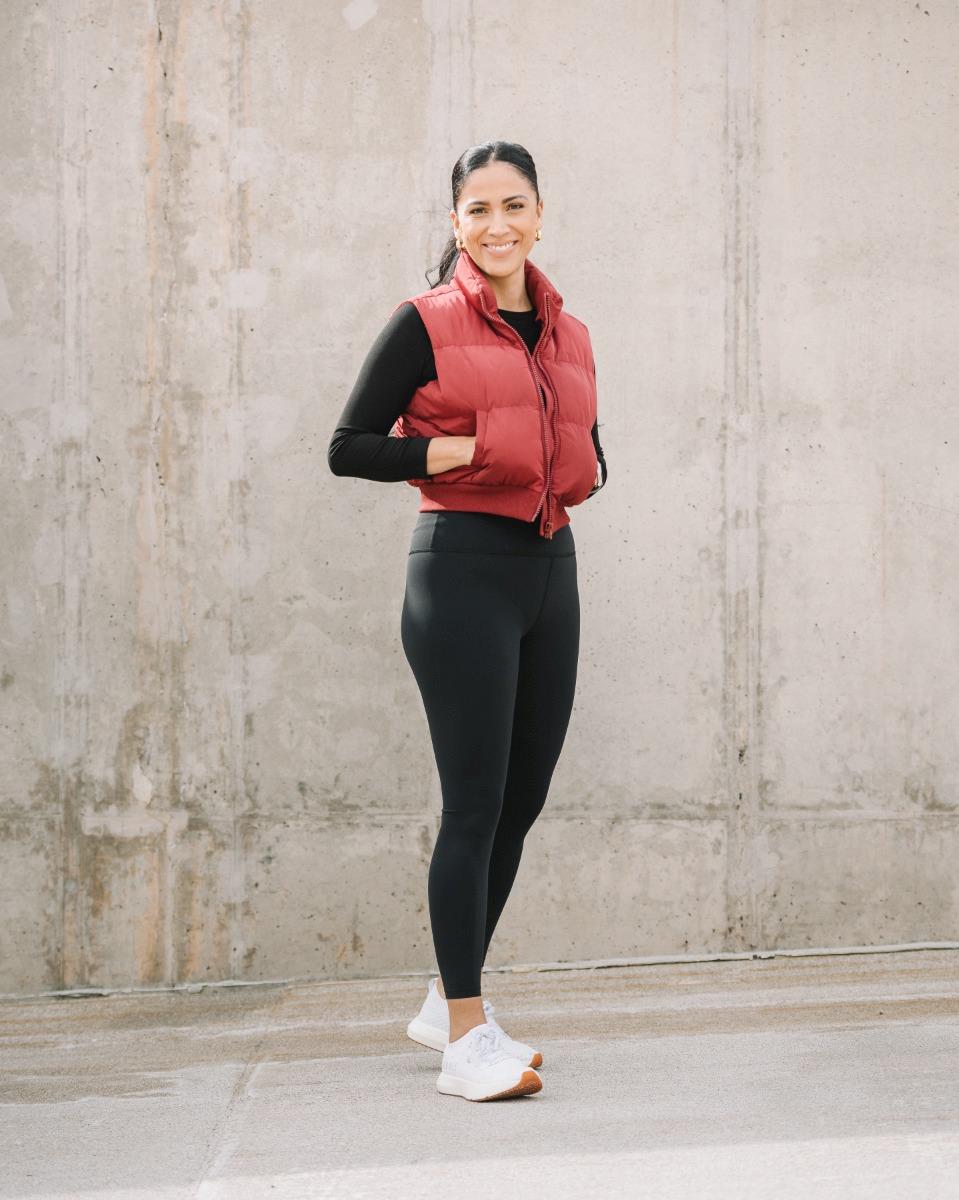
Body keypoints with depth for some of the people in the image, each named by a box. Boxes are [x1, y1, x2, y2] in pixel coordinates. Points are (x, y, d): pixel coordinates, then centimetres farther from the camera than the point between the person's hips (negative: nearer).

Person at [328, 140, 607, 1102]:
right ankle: (465, 1040, -3)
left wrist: (571, 475, 3)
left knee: (521, 801, 10)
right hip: (463, 567, -7)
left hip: (550, 568, 7)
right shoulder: (426, 322, -2)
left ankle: (448, 1000, 24)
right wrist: (464, 451, -13)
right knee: (475, 803, -8)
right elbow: (349, 447, -5)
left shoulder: (568, 335, 14)